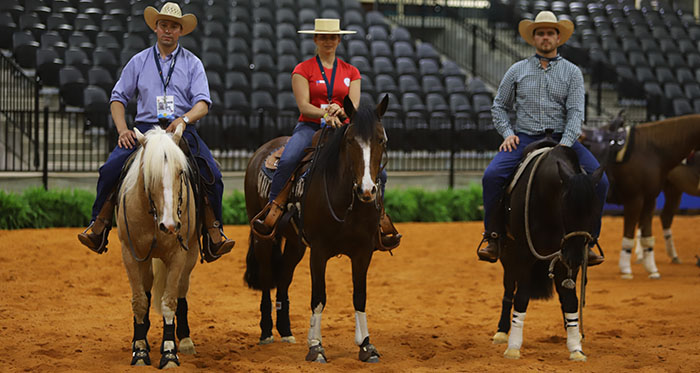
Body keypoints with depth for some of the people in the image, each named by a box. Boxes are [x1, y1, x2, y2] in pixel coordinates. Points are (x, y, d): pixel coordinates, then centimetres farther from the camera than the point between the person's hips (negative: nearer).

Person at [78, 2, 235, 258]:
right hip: (145, 128, 1)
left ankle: (214, 235, -12)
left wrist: (184, 119, -22)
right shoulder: (139, 61, 12)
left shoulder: (192, 63, 8)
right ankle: (99, 228, -8)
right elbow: (118, 97, 14)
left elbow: (203, 103, -1)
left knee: (212, 175, -23)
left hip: (182, 130, -1)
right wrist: (122, 129, -4)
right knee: (110, 169, -21)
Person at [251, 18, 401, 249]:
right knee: (287, 161, -35)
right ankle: (272, 212, -22)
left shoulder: (351, 72, 13)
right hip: (309, 127, -3)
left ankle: (380, 221, 3)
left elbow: (354, 106, 2)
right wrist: (326, 114, -26)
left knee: (377, 171, -16)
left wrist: (340, 111, -22)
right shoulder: (303, 70, 5)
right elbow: (303, 106, -6)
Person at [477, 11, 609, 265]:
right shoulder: (517, 70, 11)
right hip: (524, 139, 0)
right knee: (492, 176, -26)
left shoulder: (571, 72, 8)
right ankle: (492, 236, -11)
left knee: (599, 180, -21)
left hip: (562, 138, 0)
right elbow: (499, 106, 16)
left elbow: (575, 112, -2)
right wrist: (507, 133, -2)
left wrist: (564, 145, -18)